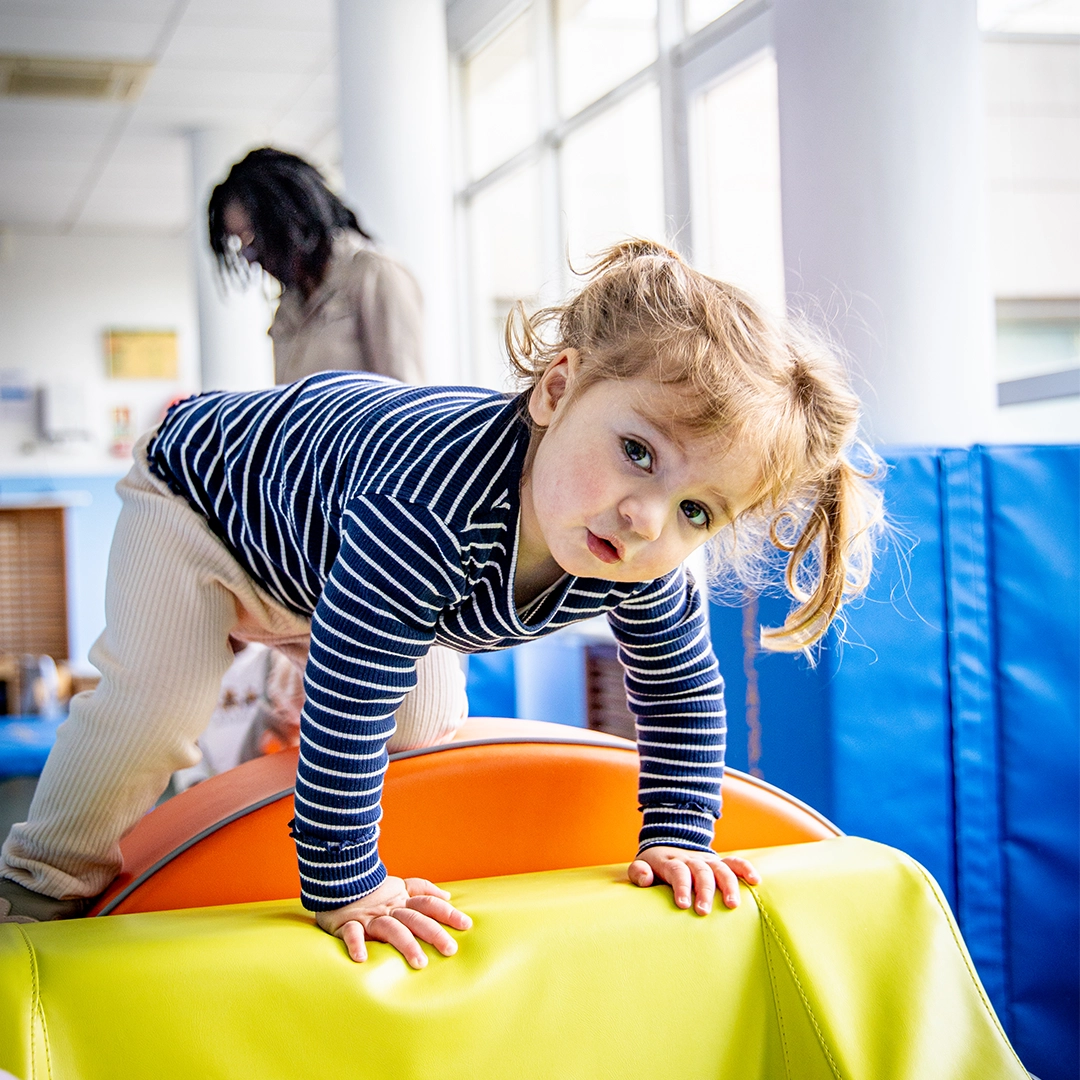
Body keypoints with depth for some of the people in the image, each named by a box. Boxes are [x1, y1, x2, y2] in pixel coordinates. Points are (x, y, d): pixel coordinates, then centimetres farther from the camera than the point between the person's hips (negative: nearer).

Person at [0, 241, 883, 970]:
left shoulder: (644, 570, -29)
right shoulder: (430, 508, -52)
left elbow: (684, 689, -10)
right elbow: (350, 704, -47)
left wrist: (677, 838, -12)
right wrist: (342, 886, -39)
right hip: (204, 484, -6)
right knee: (152, 707, -17)